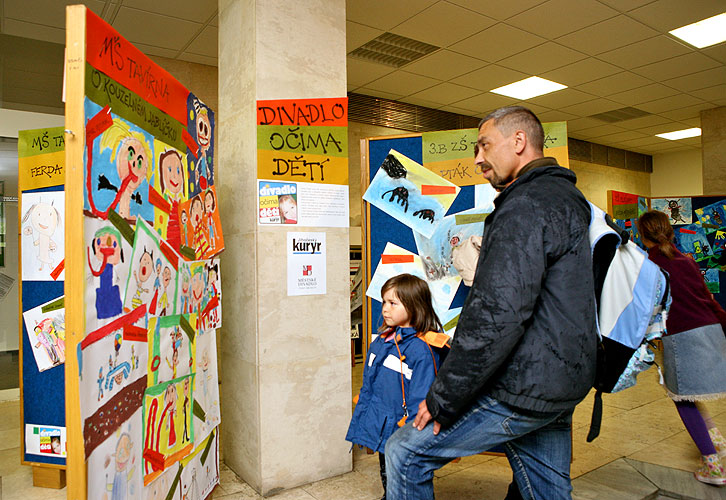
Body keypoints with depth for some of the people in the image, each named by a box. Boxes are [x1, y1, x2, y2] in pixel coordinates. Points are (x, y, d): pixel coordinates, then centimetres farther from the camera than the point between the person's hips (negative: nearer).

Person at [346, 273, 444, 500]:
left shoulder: (422, 351, -19)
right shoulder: (380, 342, 5)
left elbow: (420, 402, -18)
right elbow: (367, 389, 11)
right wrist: (358, 426, 13)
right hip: (379, 432, 7)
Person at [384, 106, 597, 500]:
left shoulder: (526, 207, -18)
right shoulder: (566, 198, 17)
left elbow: (498, 315, -27)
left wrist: (442, 400, -19)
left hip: (522, 389, -10)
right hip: (560, 385, 10)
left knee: (404, 453, 0)